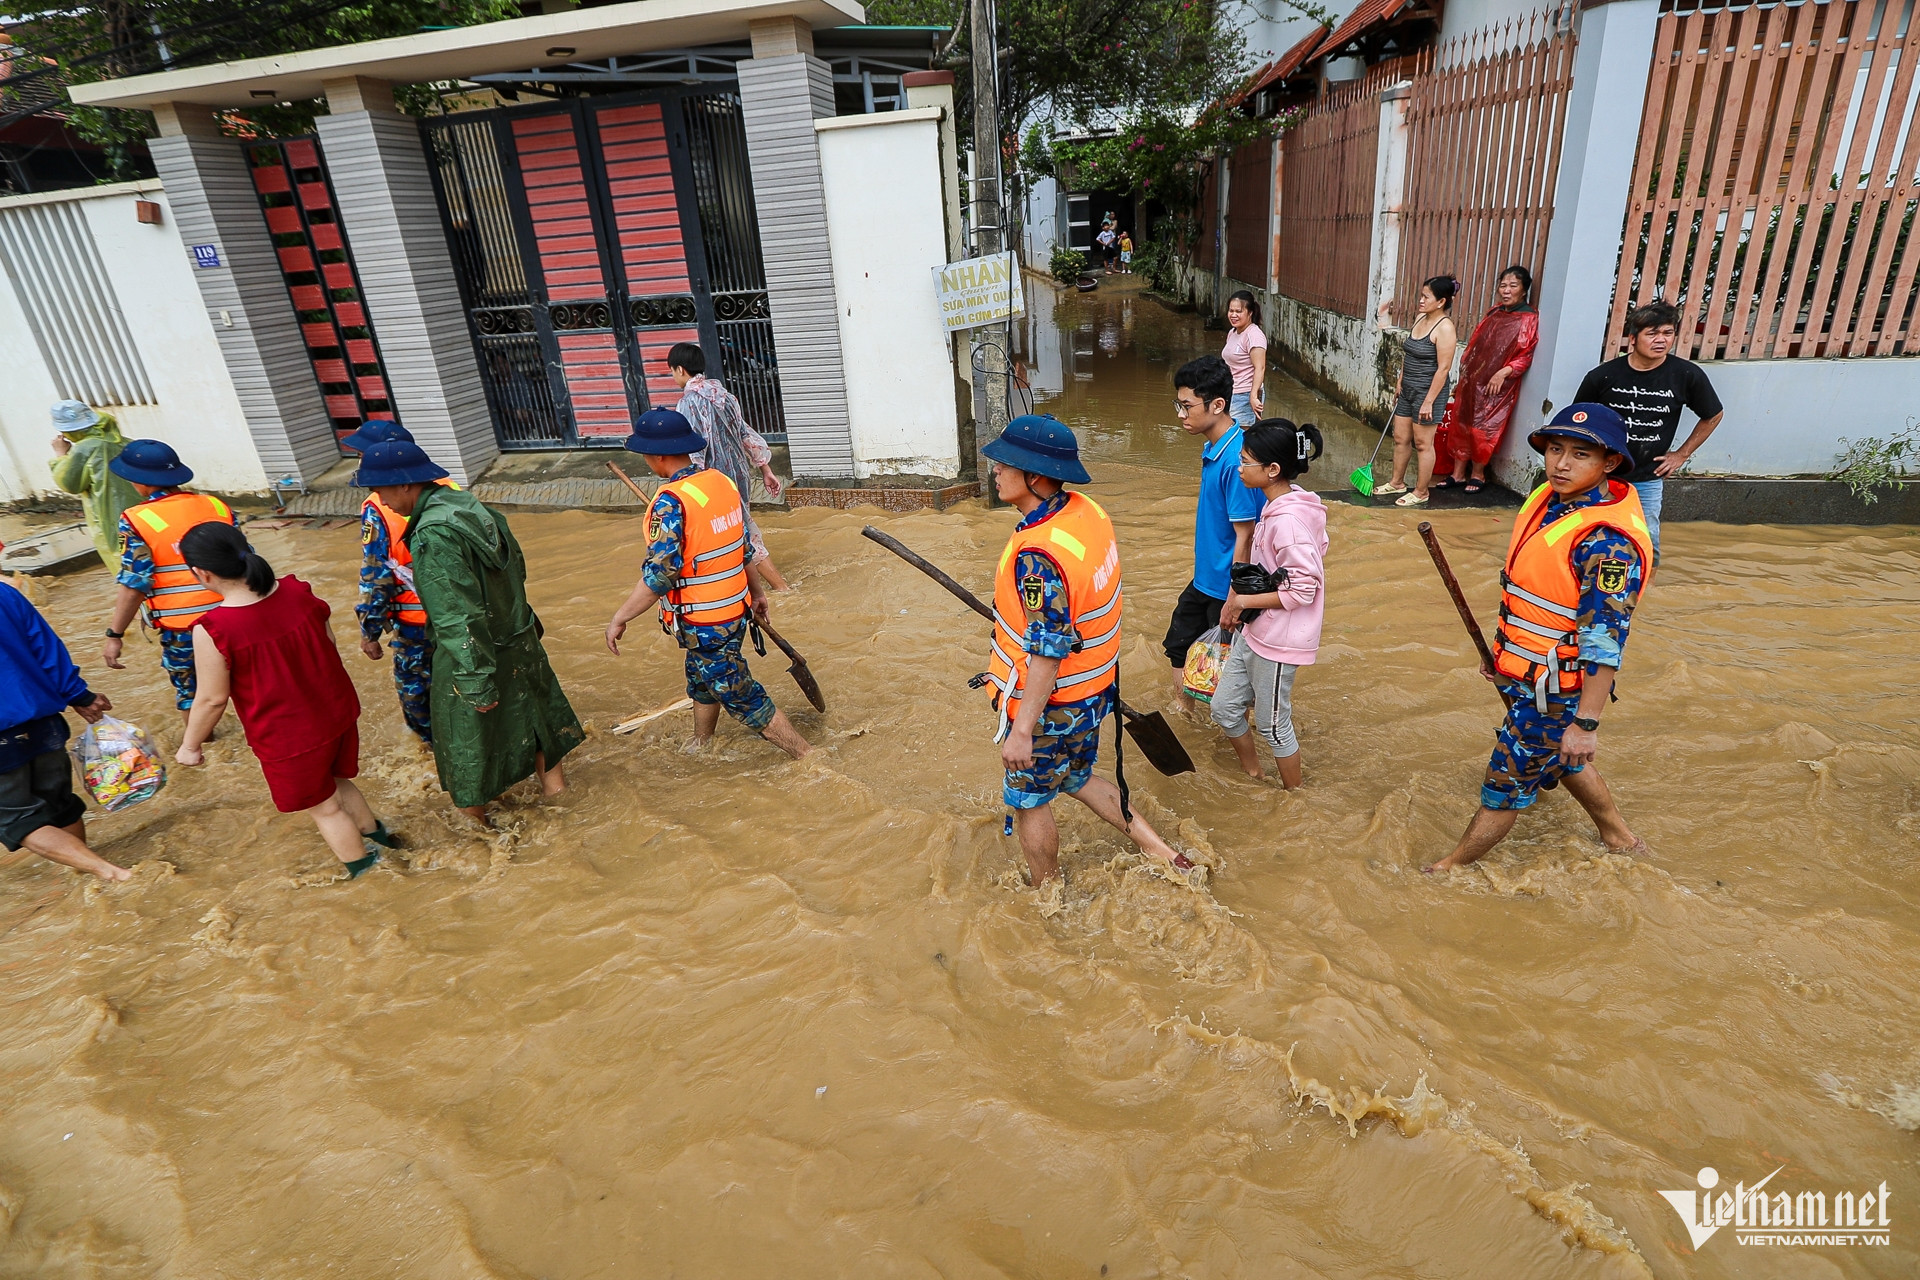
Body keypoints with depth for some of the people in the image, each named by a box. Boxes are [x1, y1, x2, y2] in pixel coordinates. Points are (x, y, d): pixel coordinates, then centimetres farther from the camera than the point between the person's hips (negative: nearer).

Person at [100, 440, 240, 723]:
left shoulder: (137, 521, -11)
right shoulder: (216, 505, -1)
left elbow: (135, 586, -13)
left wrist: (114, 635, -5)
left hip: (181, 627, -3)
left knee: (189, 689, 17)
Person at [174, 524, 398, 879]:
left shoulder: (212, 631, -26)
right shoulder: (298, 592, -12)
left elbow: (213, 699, -15)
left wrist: (190, 746, 3)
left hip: (288, 739, -5)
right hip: (337, 713, 5)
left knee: (324, 807, 18)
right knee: (337, 782, 31)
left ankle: (365, 870, 35)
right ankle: (376, 836, 49)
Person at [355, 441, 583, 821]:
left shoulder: (432, 536, -27)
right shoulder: (475, 508, -2)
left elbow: (457, 617, -27)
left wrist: (476, 683, -23)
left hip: (473, 655, -7)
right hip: (519, 642, 8)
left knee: (467, 743, 12)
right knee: (532, 714, 24)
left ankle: (474, 823, 30)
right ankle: (553, 780, 42)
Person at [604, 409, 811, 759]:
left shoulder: (670, 503, -24)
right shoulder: (722, 481, 0)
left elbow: (658, 576, -26)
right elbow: (744, 546, 10)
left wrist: (619, 619, -16)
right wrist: (757, 590, 22)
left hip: (702, 623, -9)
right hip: (736, 609, 9)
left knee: (743, 698, 3)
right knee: (702, 679, 28)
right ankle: (699, 745, 48)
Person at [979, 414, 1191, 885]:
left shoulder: (1038, 555, -32)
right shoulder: (1088, 512, -4)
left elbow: (1047, 655, -29)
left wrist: (1021, 730, -22)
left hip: (1051, 704, -9)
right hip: (1095, 687, 9)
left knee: (1028, 798, 15)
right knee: (1077, 778, 29)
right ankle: (1161, 851, 35)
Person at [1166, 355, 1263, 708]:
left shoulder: (1235, 460, -26)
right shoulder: (1212, 447, 3)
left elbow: (1245, 536, -24)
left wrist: (1233, 600, -20)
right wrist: (1205, 575, 19)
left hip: (1227, 587, -10)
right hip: (1205, 578, 10)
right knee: (1178, 645, 21)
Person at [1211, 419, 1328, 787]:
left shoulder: (1288, 521, -27)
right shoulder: (1276, 506, 3)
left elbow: (1304, 589, -26)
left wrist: (1245, 600, -18)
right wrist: (1239, 594, 7)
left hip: (1277, 640, -9)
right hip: (1251, 630, 9)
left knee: (1272, 724, 9)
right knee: (1224, 707, 19)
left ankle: (1293, 795, 31)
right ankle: (1252, 774, 40)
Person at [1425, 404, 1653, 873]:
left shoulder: (1610, 541, -28)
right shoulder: (1547, 500, 0)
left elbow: (1604, 644, -28)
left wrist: (1586, 723, -27)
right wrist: (1502, 653, 20)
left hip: (1556, 689, -10)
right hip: (1528, 672, 10)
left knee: (1506, 782, 7)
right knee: (1563, 761, 29)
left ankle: (1450, 868, 24)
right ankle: (1622, 841, 51)